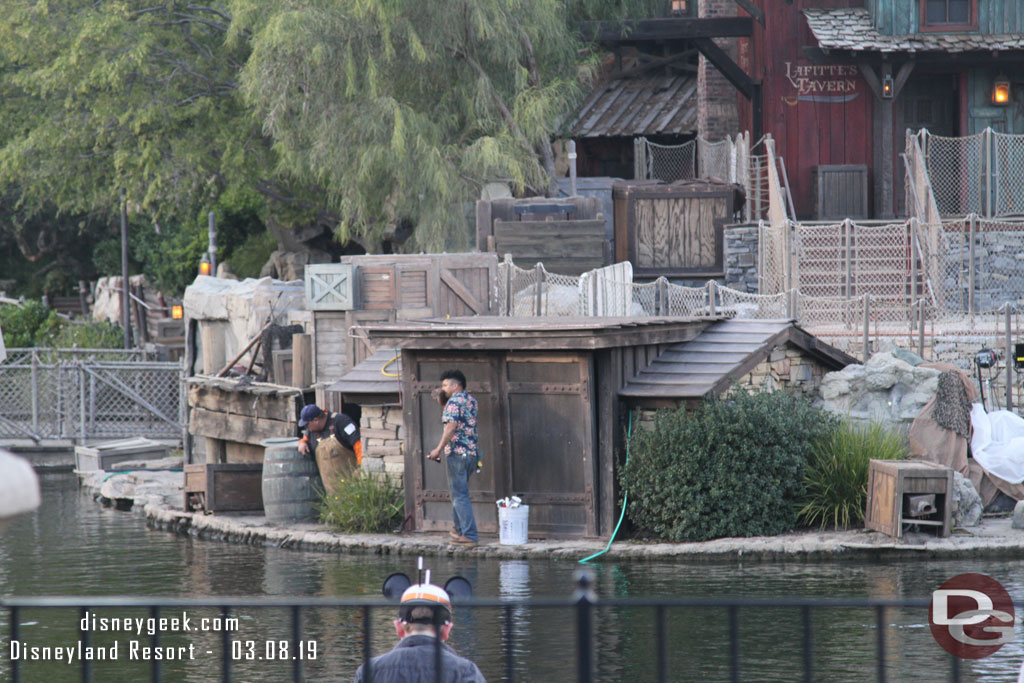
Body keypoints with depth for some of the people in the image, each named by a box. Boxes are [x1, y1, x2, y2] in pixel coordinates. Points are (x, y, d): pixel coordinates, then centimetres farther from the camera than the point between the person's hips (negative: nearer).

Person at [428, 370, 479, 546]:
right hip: (472, 452, 9)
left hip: (457, 452, -9)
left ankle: (469, 535, -12)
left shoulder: (454, 401, -10)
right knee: (459, 492, 22)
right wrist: (442, 400, 16)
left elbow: (451, 426, -21)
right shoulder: (471, 400, 16)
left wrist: (439, 449, -22)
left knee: (459, 495, -7)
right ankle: (459, 529, 30)